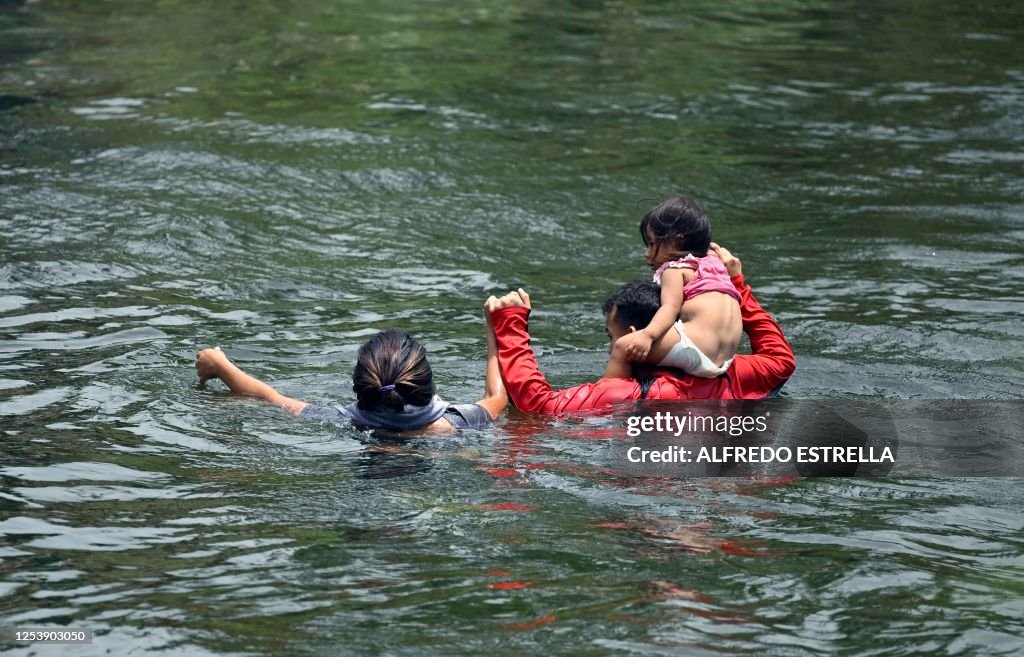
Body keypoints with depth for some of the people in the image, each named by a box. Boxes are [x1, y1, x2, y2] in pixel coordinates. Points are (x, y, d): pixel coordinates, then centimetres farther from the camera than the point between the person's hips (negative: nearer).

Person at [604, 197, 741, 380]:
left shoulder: (674, 269, 3)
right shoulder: (711, 262, 27)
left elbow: (671, 308, -13)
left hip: (695, 344, -10)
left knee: (623, 347, -13)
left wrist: (647, 334, -28)